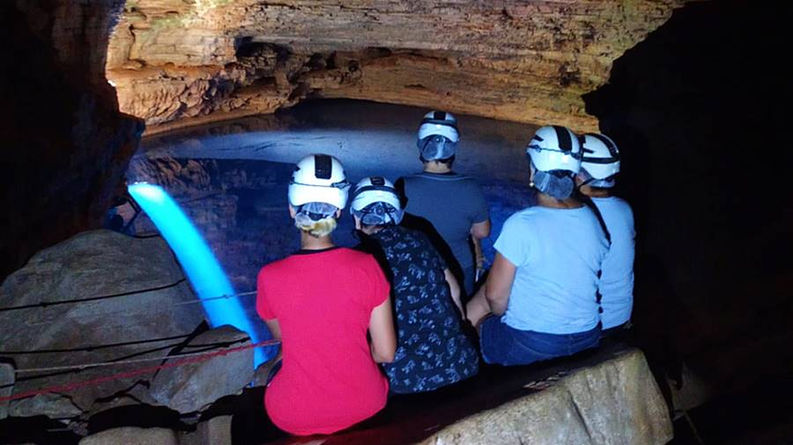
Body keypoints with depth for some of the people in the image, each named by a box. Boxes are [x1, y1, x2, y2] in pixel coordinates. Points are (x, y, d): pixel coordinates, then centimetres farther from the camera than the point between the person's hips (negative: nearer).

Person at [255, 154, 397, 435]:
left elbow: (281, 337, 2)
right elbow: (386, 353, -10)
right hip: (364, 406, 1)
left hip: (295, 417, 0)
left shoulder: (270, 277, -18)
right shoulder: (366, 266, -18)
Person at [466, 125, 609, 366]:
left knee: (471, 313, 19)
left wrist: (502, 313, 6)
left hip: (529, 347, -6)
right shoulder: (593, 220, -4)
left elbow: (495, 295, -15)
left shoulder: (521, 224, -23)